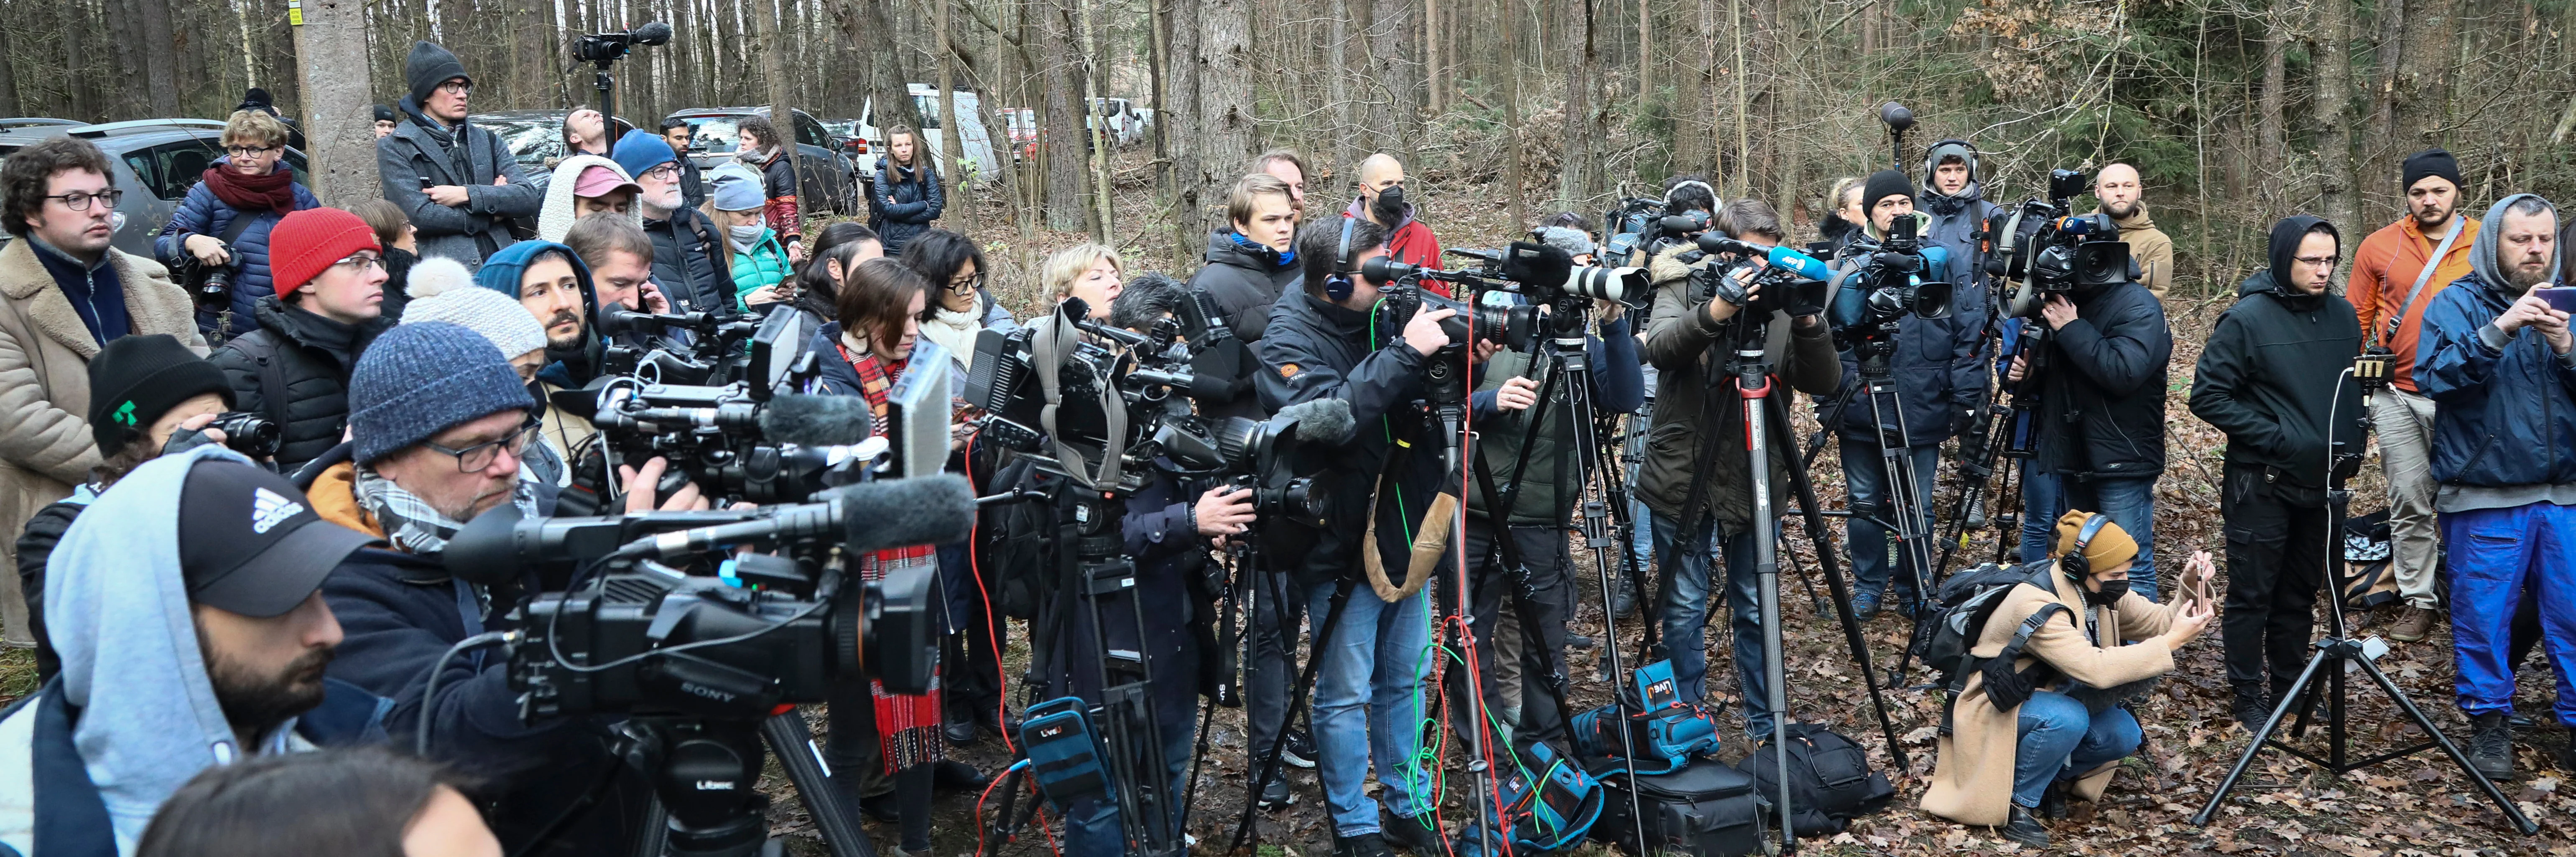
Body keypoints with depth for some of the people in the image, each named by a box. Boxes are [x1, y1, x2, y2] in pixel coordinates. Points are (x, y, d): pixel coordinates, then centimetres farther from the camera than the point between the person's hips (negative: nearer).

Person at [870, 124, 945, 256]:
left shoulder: (926, 173, 6)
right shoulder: (883, 175, -2)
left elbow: (936, 210, -3)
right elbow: (887, 209, -13)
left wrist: (900, 211, -10)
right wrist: (923, 205, -8)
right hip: (892, 248, -2)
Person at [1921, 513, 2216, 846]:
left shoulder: (2097, 590, -7)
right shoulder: (2035, 605, -32)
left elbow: (2159, 623, -3)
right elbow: (2095, 669, -39)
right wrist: (2172, 642, -35)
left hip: (2049, 696, 8)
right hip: (1997, 711, -8)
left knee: (2123, 735, -15)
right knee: (2067, 718, -35)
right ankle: (2016, 801, -13)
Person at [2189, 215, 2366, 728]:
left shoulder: (2343, 315, 5)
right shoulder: (2247, 319, -12)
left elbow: (2355, 388, 19)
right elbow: (2209, 397, -13)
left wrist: (2354, 444, 5)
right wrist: (2277, 438, -18)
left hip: (2322, 483, 5)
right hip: (2261, 485, -5)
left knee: (2300, 596, 15)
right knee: (2252, 597, 2)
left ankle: (2291, 689, 28)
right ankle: (2249, 699, 13)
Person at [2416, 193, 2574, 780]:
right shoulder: (2456, 303, -1)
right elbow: (2433, 378, -16)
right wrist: (2498, 330, -25)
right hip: (2483, 497, -3)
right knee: (2484, 615, 4)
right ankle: (2489, 720, 19)